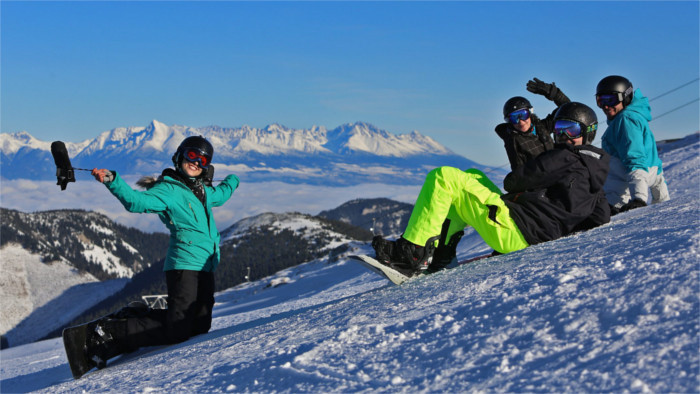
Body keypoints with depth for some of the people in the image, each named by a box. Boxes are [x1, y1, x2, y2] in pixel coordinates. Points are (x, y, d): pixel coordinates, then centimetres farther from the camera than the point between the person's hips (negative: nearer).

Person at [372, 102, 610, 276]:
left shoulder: (567, 157, -9)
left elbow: (515, 181, -9)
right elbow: (602, 218, 20)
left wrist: (510, 183, 14)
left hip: (512, 231, -10)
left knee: (442, 178, -11)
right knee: (472, 175, 26)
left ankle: (411, 251, -11)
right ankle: (440, 253, 15)